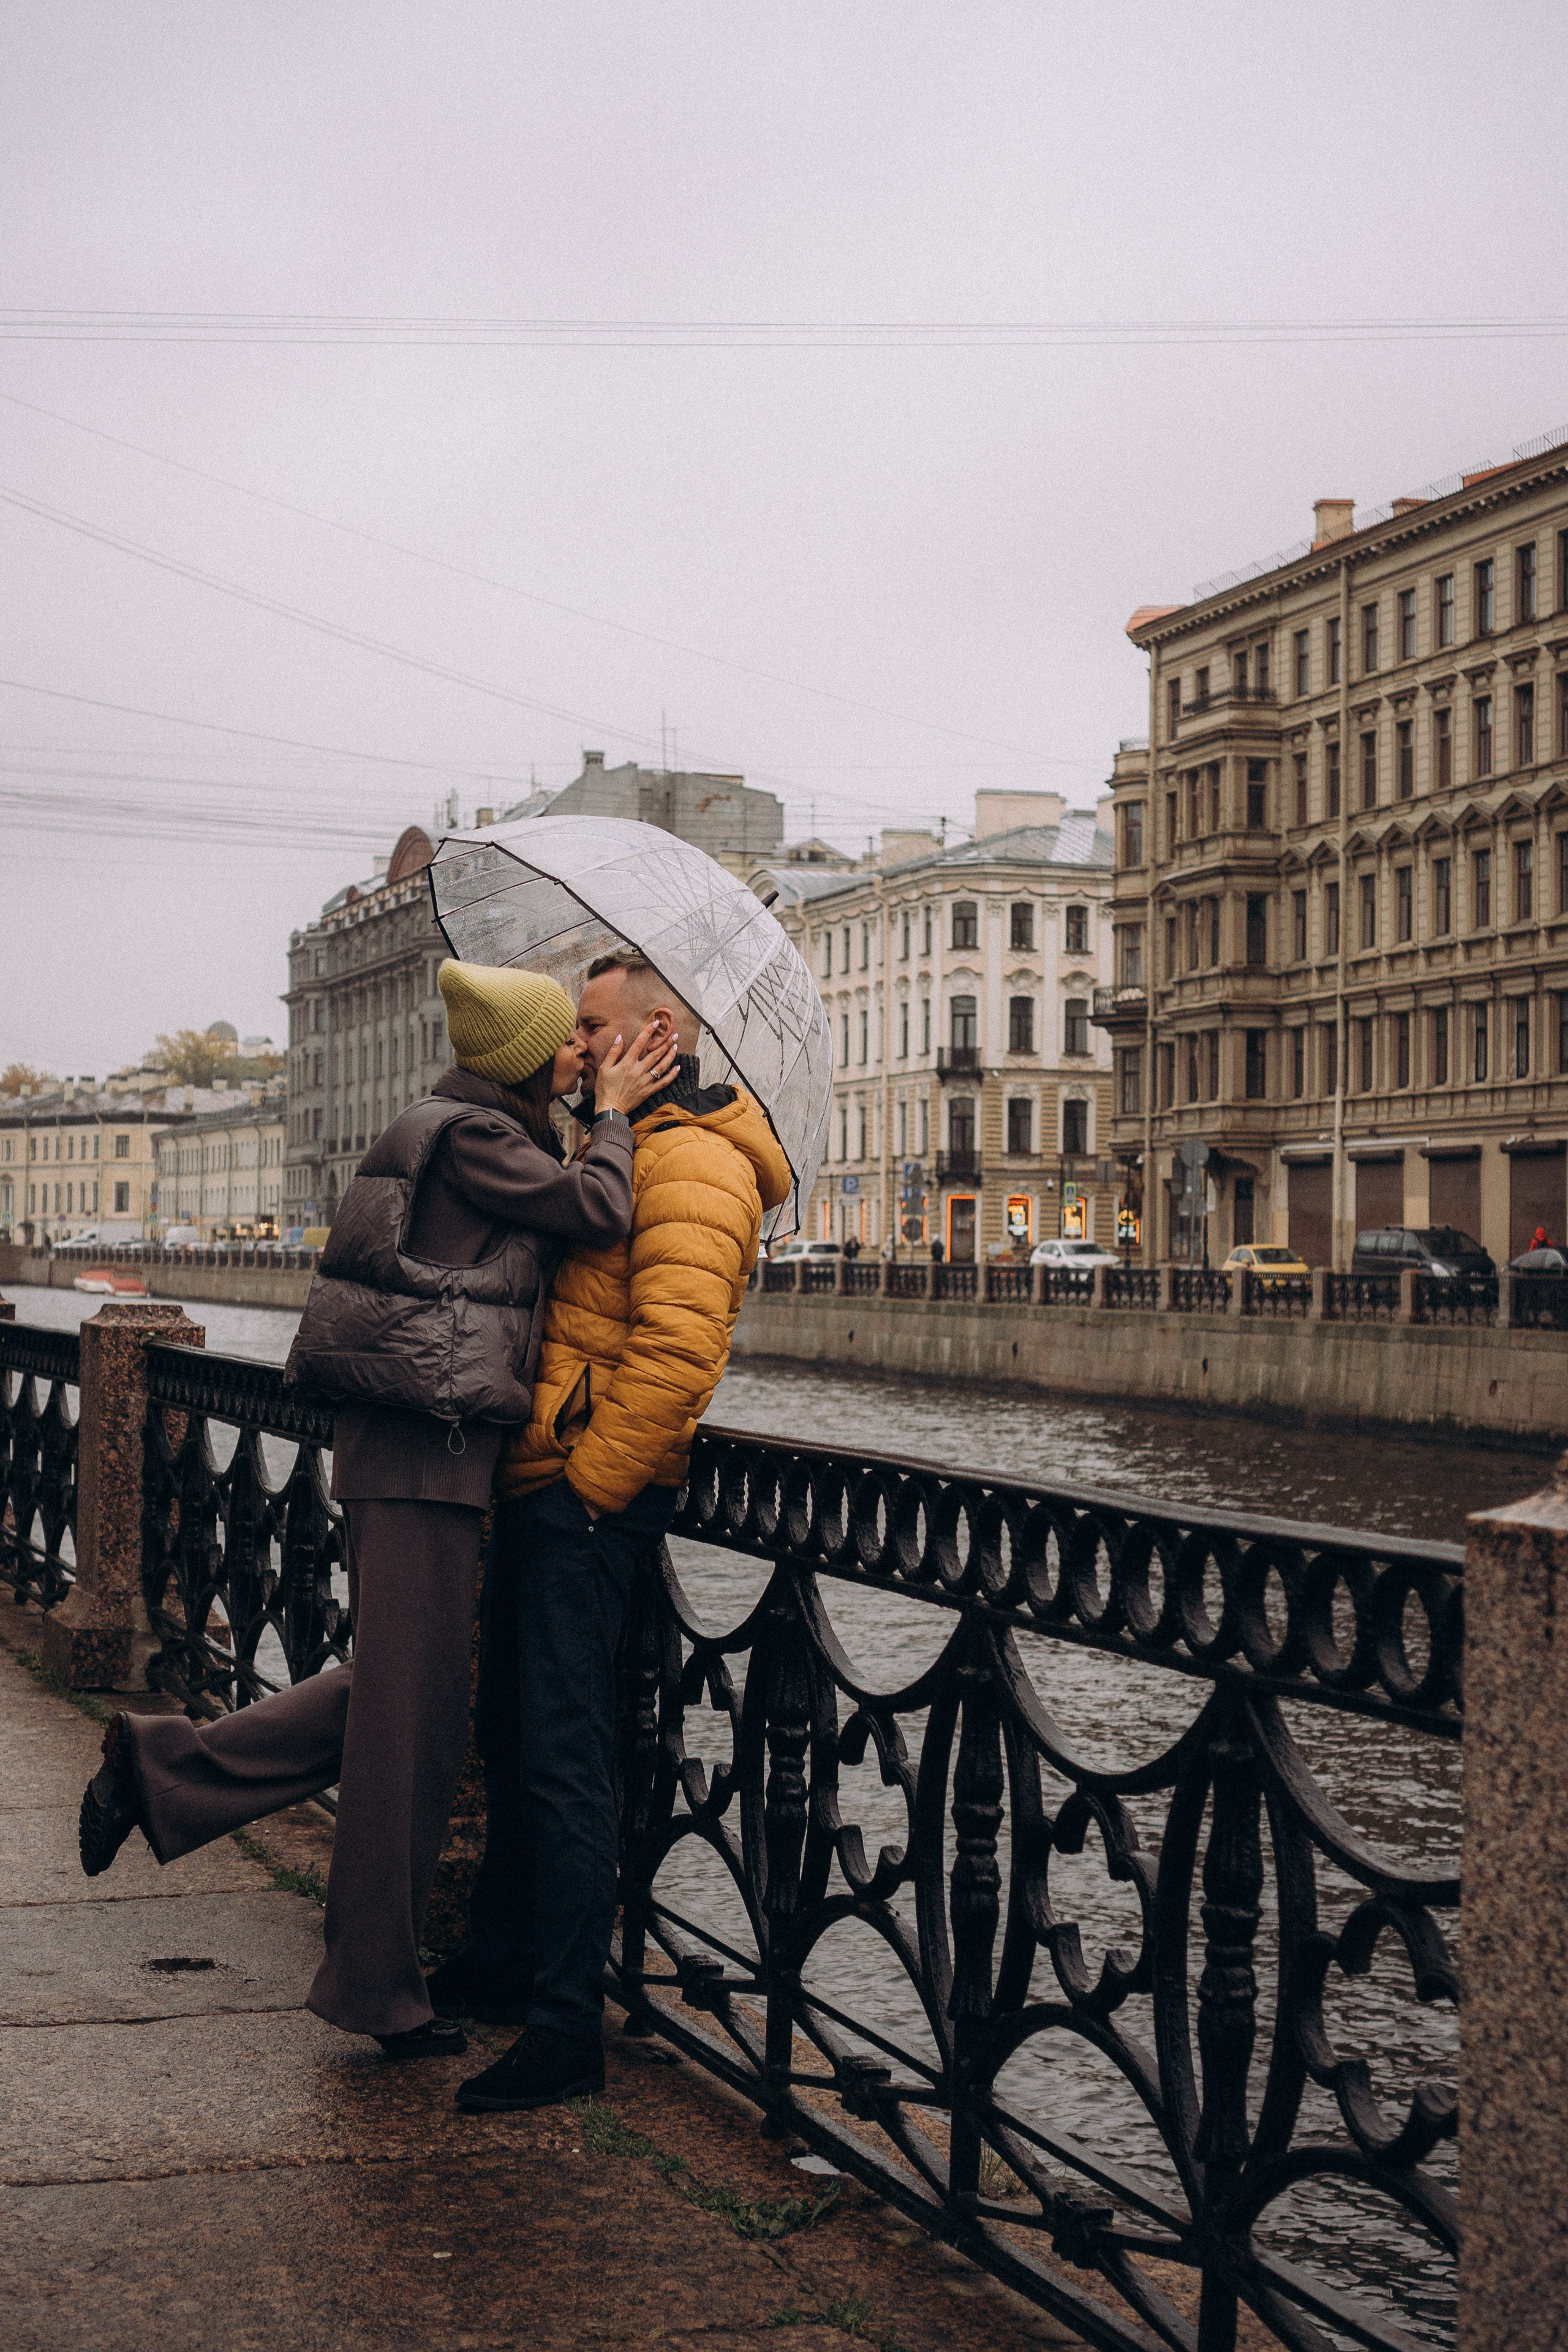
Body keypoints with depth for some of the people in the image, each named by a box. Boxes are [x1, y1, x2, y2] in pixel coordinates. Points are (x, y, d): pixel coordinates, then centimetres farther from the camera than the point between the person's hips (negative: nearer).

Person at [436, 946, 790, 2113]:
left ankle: (566, 2027, -6)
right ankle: (503, 1960, 33)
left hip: (589, 1501, -11)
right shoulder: (625, 1149, 21)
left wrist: (588, 1481, -19)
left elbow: (676, 1350, -24)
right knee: (512, 1731, 19)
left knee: (564, 1754, -10)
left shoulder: (692, 1162, -13)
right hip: (546, 1490, 11)